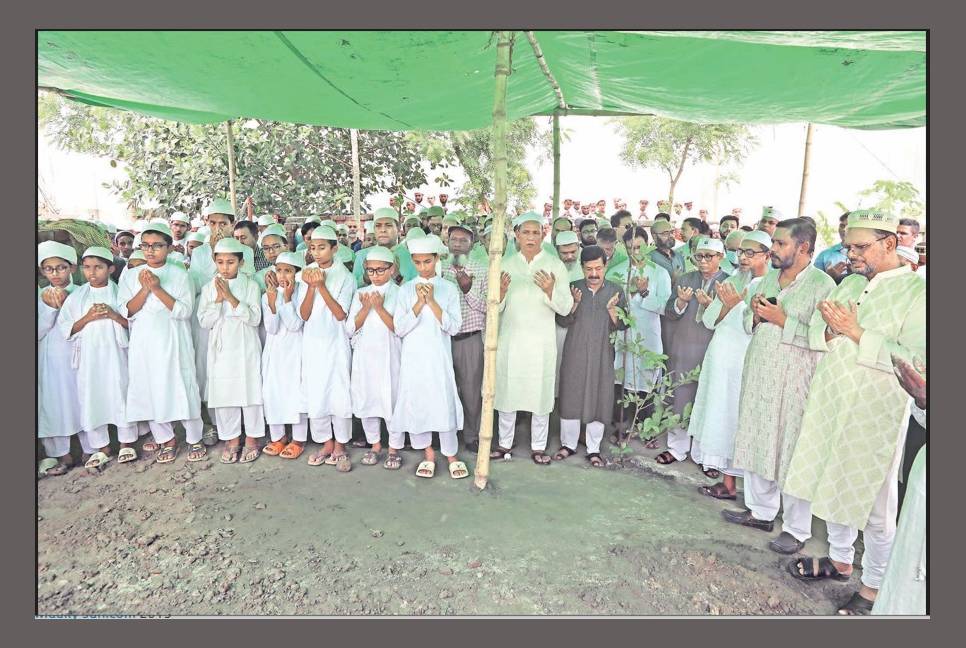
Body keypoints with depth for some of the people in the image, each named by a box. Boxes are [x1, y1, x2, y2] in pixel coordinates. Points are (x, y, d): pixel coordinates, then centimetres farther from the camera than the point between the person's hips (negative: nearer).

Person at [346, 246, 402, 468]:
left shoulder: (398, 294, -3)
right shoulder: (361, 294, 8)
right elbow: (350, 329, 3)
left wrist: (379, 308, -18)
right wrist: (365, 308, -11)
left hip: (389, 356, -4)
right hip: (364, 356, 4)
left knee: (392, 400, 2)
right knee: (366, 400, 11)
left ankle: (394, 449, 19)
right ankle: (375, 445, 29)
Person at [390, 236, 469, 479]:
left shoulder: (448, 289, 2)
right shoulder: (406, 289, 3)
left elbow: (453, 327, -6)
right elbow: (399, 328, -4)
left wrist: (432, 301, -14)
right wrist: (419, 303, -14)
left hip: (439, 357, -1)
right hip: (413, 357, 2)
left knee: (444, 403, -3)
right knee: (415, 403, 6)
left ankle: (451, 455, 16)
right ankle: (428, 453, 25)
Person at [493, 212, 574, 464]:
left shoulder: (555, 265, 1)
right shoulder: (505, 265, 4)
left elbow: (565, 308, -5)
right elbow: (495, 307, 2)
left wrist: (550, 290, -24)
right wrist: (501, 290, -19)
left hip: (542, 340, -1)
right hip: (510, 339, 1)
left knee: (541, 392, 5)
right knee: (507, 390, 7)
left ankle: (538, 446, 21)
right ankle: (505, 442, 25)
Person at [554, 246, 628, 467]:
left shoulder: (615, 291, 2)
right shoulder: (573, 288, 1)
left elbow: (622, 325, 1)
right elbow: (562, 321, -2)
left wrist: (611, 308, -17)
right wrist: (575, 303, -18)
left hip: (602, 355, 0)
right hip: (575, 353, 0)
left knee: (599, 400, 6)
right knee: (571, 398, 7)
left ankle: (593, 449, 21)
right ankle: (568, 444, 25)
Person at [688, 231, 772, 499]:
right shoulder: (732, 281, 11)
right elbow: (709, 320, 5)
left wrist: (737, 304, -22)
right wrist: (727, 304, -12)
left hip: (743, 364, -6)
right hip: (718, 359, 6)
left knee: (732, 419, 0)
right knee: (717, 417, 9)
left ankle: (730, 482, 13)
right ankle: (726, 480, 20)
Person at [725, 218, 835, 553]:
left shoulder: (822, 284, -10)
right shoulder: (769, 277, 12)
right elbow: (748, 322, 18)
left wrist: (782, 320, -18)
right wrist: (755, 313, -2)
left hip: (794, 381, -7)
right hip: (758, 375, 7)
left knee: (792, 453, 1)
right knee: (756, 443, 14)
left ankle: (796, 529, 16)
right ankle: (761, 510, 31)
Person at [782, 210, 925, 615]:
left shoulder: (917, 290, -10)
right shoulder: (849, 283, 9)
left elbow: (914, 359, -19)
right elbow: (814, 333, 9)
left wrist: (856, 332, -20)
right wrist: (831, 328, -12)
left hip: (875, 410, -6)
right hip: (829, 401, 6)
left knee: (874, 498, 7)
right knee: (833, 484, 17)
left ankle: (873, 587, 24)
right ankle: (840, 560, 36)